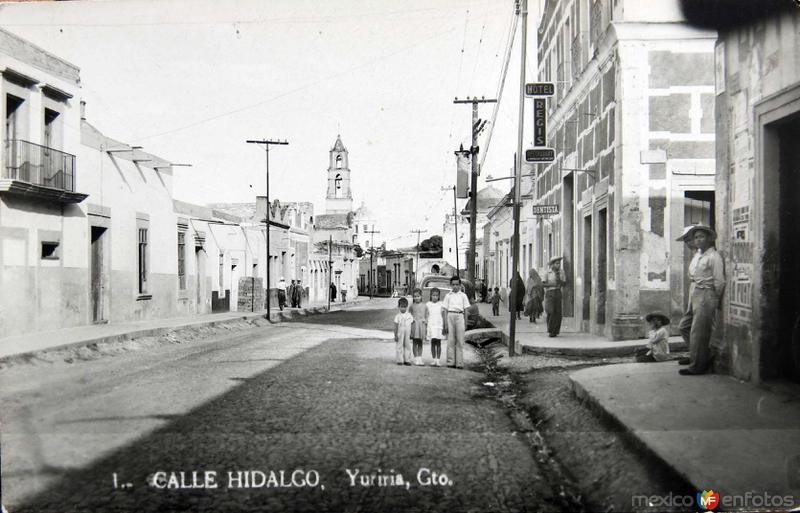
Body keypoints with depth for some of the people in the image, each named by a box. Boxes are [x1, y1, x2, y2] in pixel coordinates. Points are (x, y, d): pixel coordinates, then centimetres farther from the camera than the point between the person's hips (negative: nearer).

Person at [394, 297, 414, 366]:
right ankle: (399, 360, 5)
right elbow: (396, 326, -4)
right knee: (399, 347, -1)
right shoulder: (397, 316, -4)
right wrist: (395, 335, -8)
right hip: (400, 334, -3)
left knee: (407, 346, 5)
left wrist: (412, 334, 4)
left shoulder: (409, 316, 4)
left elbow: (412, 325, 8)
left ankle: (407, 360, 11)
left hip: (407, 334, 3)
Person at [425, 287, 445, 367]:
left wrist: (444, 327, 2)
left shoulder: (441, 305, 3)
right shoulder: (428, 305, 5)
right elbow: (426, 317, 7)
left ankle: (438, 360, 2)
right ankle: (434, 360, 7)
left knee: (438, 342, -2)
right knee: (433, 342, 2)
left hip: (439, 325, -1)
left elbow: (443, 317, 6)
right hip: (431, 325, 1)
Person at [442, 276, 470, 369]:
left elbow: (465, 310, 10)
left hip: (460, 317, 0)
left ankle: (459, 363, 2)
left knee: (460, 341, -1)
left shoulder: (463, 296, 8)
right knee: (450, 340, 1)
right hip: (450, 316, 0)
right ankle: (450, 362, 7)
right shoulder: (448, 296, 6)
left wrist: (465, 323, 5)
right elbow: (445, 310, 5)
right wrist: (445, 324, -1)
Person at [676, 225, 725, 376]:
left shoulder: (714, 257, -12)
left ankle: (697, 366, 6)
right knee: (683, 326, 15)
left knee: (698, 332, -4)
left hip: (706, 297, -9)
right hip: (694, 295, 9)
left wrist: (715, 300, -5)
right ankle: (696, 356, 31)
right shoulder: (697, 255, 13)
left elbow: (719, 282, -13)